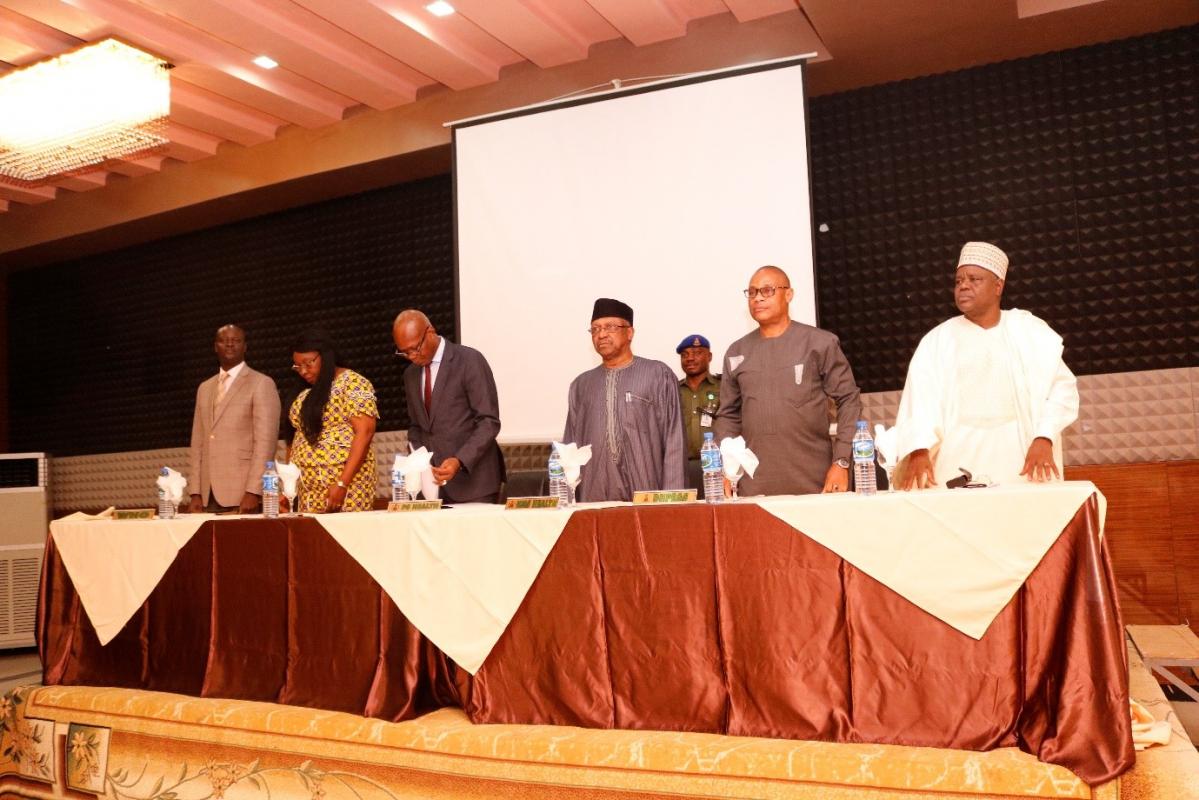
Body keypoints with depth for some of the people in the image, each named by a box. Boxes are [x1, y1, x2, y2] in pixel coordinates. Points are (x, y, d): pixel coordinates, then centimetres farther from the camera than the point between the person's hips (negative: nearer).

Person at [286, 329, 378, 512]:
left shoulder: (352, 383, -5)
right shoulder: (306, 395, 17)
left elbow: (364, 433, -13)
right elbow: (298, 438, 18)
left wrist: (342, 484, -19)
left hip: (346, 485, -6)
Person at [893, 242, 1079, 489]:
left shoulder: (1030, 331, 9)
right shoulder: (937, 340, 7)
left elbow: (1061, 386, 1)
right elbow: (920, 399, -6)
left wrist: (1044, 438, -15)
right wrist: (918, 450, -22)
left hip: (1019, 453, 0)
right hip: (958, 458, 0)